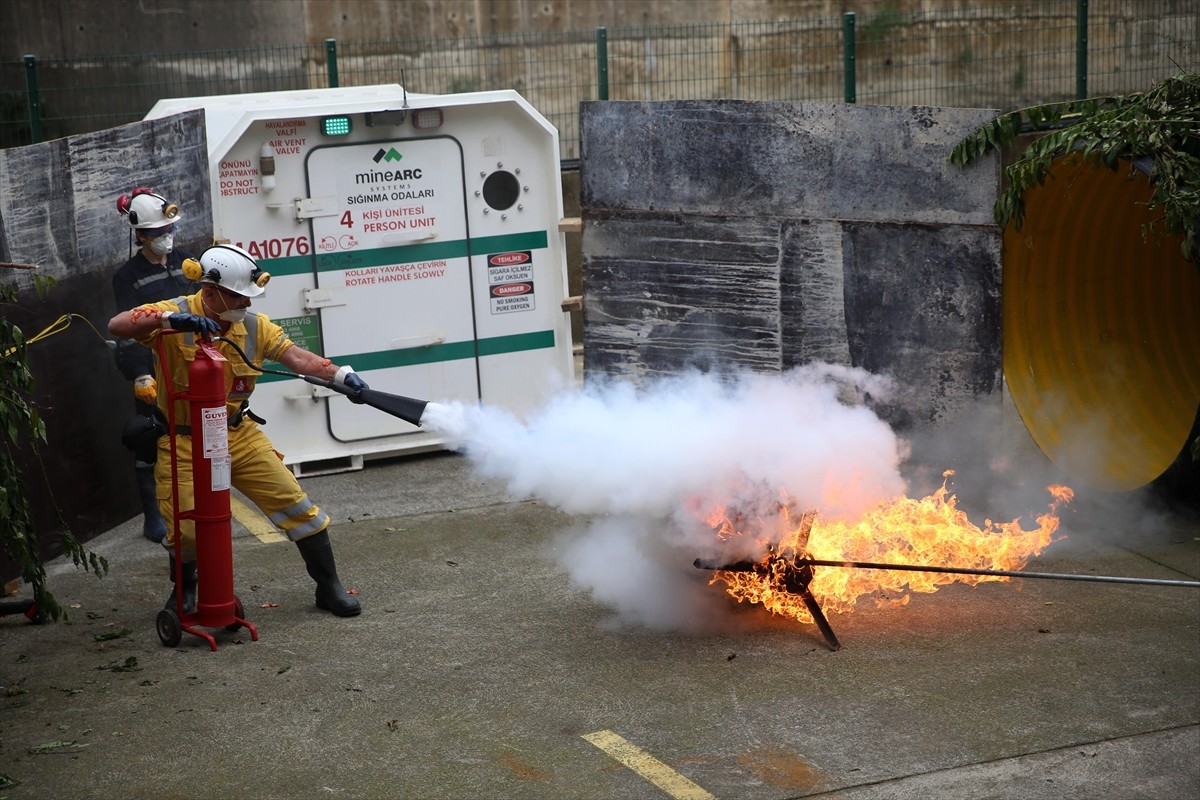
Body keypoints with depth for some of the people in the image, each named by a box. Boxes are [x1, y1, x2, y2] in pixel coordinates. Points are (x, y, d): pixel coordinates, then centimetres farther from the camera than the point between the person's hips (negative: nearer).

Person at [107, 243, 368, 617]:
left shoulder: (253, 324, -2)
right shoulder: (175, 314, -15)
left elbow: (296, 356, -11)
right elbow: (117, 325, -28)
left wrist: (340, 374, -28)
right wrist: (171, 319, -43)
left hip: (240, 434, 3)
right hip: (184, 443, -3)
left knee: (295, 504, -1)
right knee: (186, 529, -5)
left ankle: (329, 587, 15)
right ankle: (184, 589, 29)